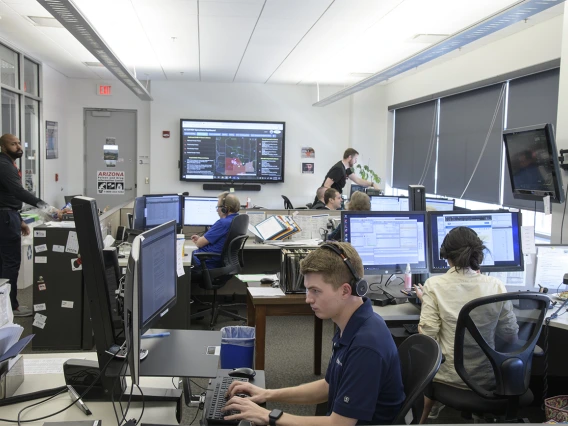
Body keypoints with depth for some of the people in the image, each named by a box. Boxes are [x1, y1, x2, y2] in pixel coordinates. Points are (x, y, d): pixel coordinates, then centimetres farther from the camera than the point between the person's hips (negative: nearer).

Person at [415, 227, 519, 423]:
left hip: (450, 376, -2)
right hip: (488, 376, 2)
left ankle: (427, 417, 49)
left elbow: (427, 336, -15)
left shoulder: (434, 285, -14)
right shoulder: (495, 285, -8)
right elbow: (510, 335, 0)